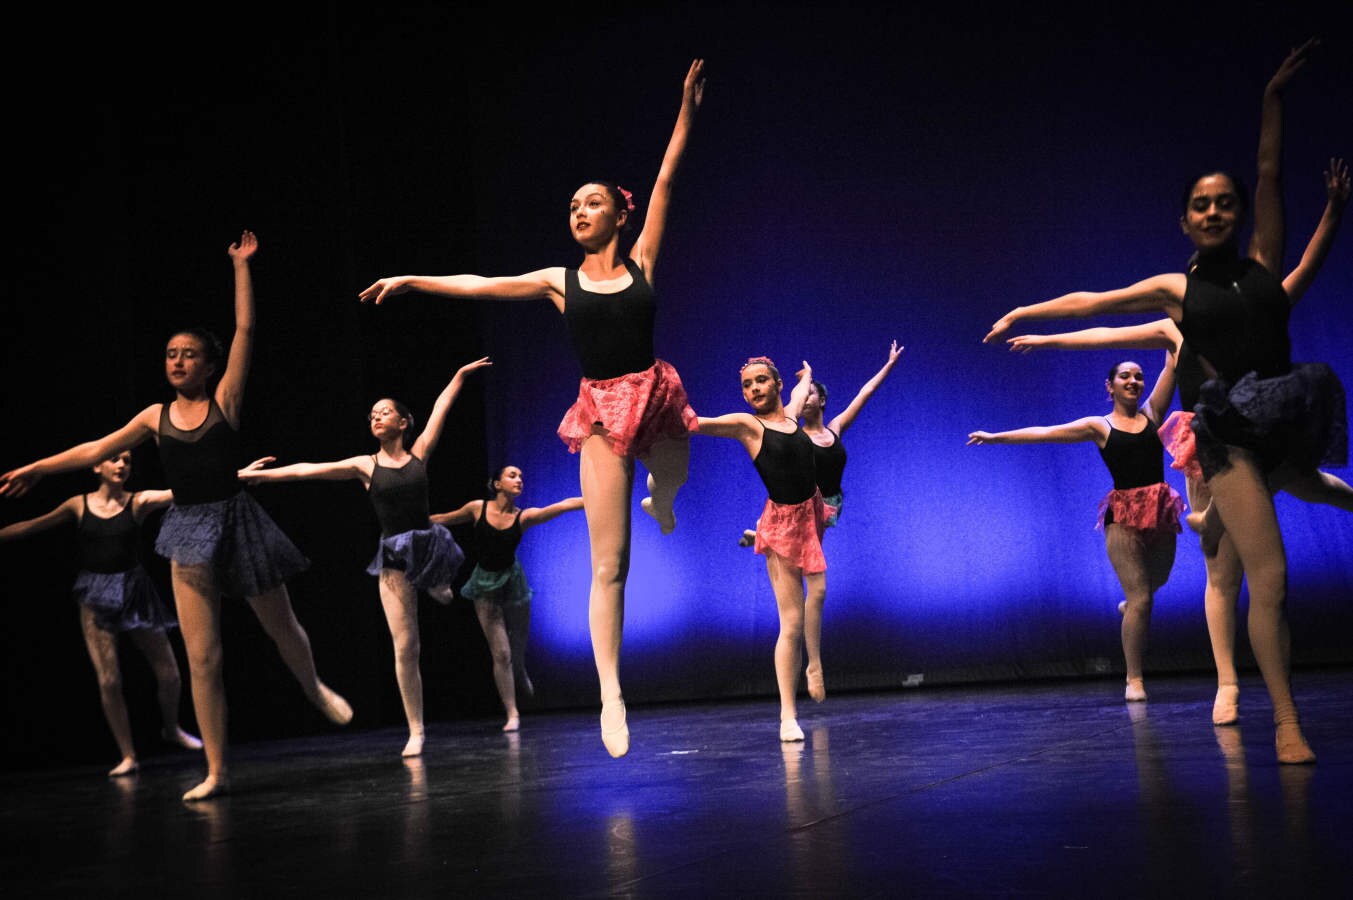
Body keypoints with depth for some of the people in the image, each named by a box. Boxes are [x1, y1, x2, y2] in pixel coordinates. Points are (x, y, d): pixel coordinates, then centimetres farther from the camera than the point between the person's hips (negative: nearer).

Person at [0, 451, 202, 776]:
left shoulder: (138, 502, -2)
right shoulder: (79, 505, 2)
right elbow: (32, 526, 9)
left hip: (134, 591, 0)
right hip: (96, 597, 0)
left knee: (168, 673, 3)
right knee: (109, 679, -7)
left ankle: (171, 729, 33)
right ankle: (128, 756, 7)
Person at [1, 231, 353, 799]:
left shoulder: (225, 400, -2)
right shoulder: (157, 416, 7)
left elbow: (245, 331, -7)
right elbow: (99, 449, 17)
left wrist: (241, 267, -7)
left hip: (235, 519, -2)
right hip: (189, 530, 2)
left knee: (281, 628, 14)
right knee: (201, 657, -4)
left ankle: (316, 690, 48)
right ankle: (216, 772, 2)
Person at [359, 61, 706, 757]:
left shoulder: (641, 264, 5)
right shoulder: (560, 281, 7)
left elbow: (665, 182, 2)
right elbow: (480, 285, 15)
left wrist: (687, 108, 0)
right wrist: (411, 281, 18)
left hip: (655, 397, 1)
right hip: (603, 412, -1)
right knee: (608, 564, -5)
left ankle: (658, 501, 63)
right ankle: (611, 696, -5)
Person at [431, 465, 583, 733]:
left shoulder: (524, 517, -10)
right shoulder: (478, 509, -9)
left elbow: (565, 505, -19)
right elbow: (444, 519, 6)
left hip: (512, 581, 1)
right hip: (485, 584, -1)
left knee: (518, 647, 10)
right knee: (501, 653, -5)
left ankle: (520, 677, 47)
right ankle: (512, 714, 4)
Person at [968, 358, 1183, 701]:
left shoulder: (1151, 413, 10)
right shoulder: (1100, 426, 3)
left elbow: (1172, 365, 5)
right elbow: (1043, 433, 3)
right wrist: (997, 437, 2)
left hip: (1161, 512, 4)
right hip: (1124, 516, -4)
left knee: (1155, 581, 20)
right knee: (1140, 598, -8)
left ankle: (1129, 605, 56)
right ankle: (1134, 679, -1)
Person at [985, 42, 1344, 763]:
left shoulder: (1262, 261, 12)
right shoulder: (1176, 289, 11)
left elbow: (1270, 177, 8)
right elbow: (1090, 302, 21)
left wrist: (1273, 98, 4)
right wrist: (1024, 313, 28)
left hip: (1290, 419, 3)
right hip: (1230, 429, -3)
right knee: (1269, 578, -9)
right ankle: (1287, 724, -6)